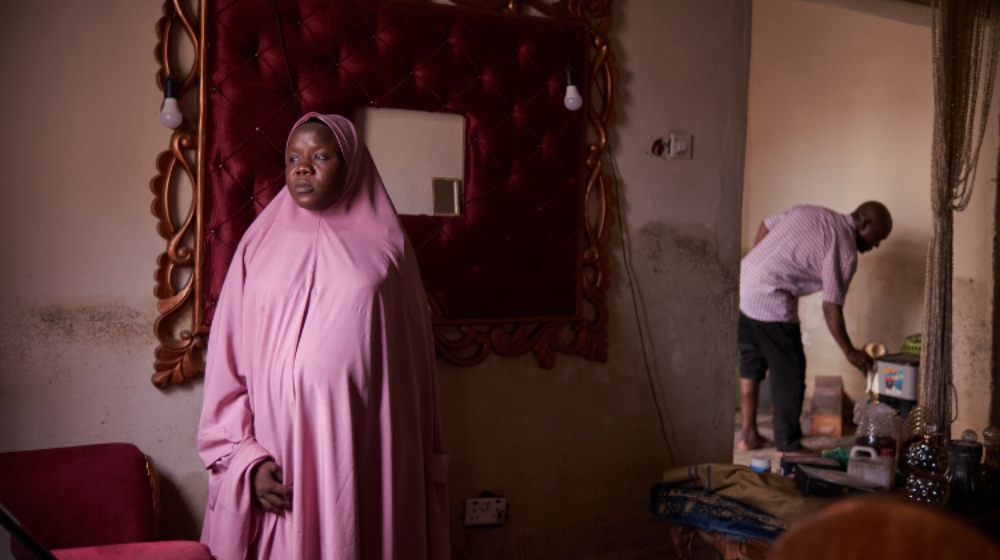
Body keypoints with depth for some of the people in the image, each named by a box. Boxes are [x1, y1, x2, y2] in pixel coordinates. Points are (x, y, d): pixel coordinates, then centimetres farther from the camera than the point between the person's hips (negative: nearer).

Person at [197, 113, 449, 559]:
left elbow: (415, 363, 5)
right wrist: (245, 460, -5)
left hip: (364, 458, 0)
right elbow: (227, 362, 5)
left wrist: (424, 470, 6)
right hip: (278, 453, 1)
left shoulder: (386, 247, 5)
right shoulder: (259, 245, 7)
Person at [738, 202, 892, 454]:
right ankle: (788, 446, 14)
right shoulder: (845, 253, -10)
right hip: (770, 303, -9)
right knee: (790, 372, 4)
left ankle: (749, 435, 28)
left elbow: (767, 225, 16)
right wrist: (850, 352, -2)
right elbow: (832, 308, -12)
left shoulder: (810, 212, 12)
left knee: (751, 363, 19)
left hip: (742, 283, 9)